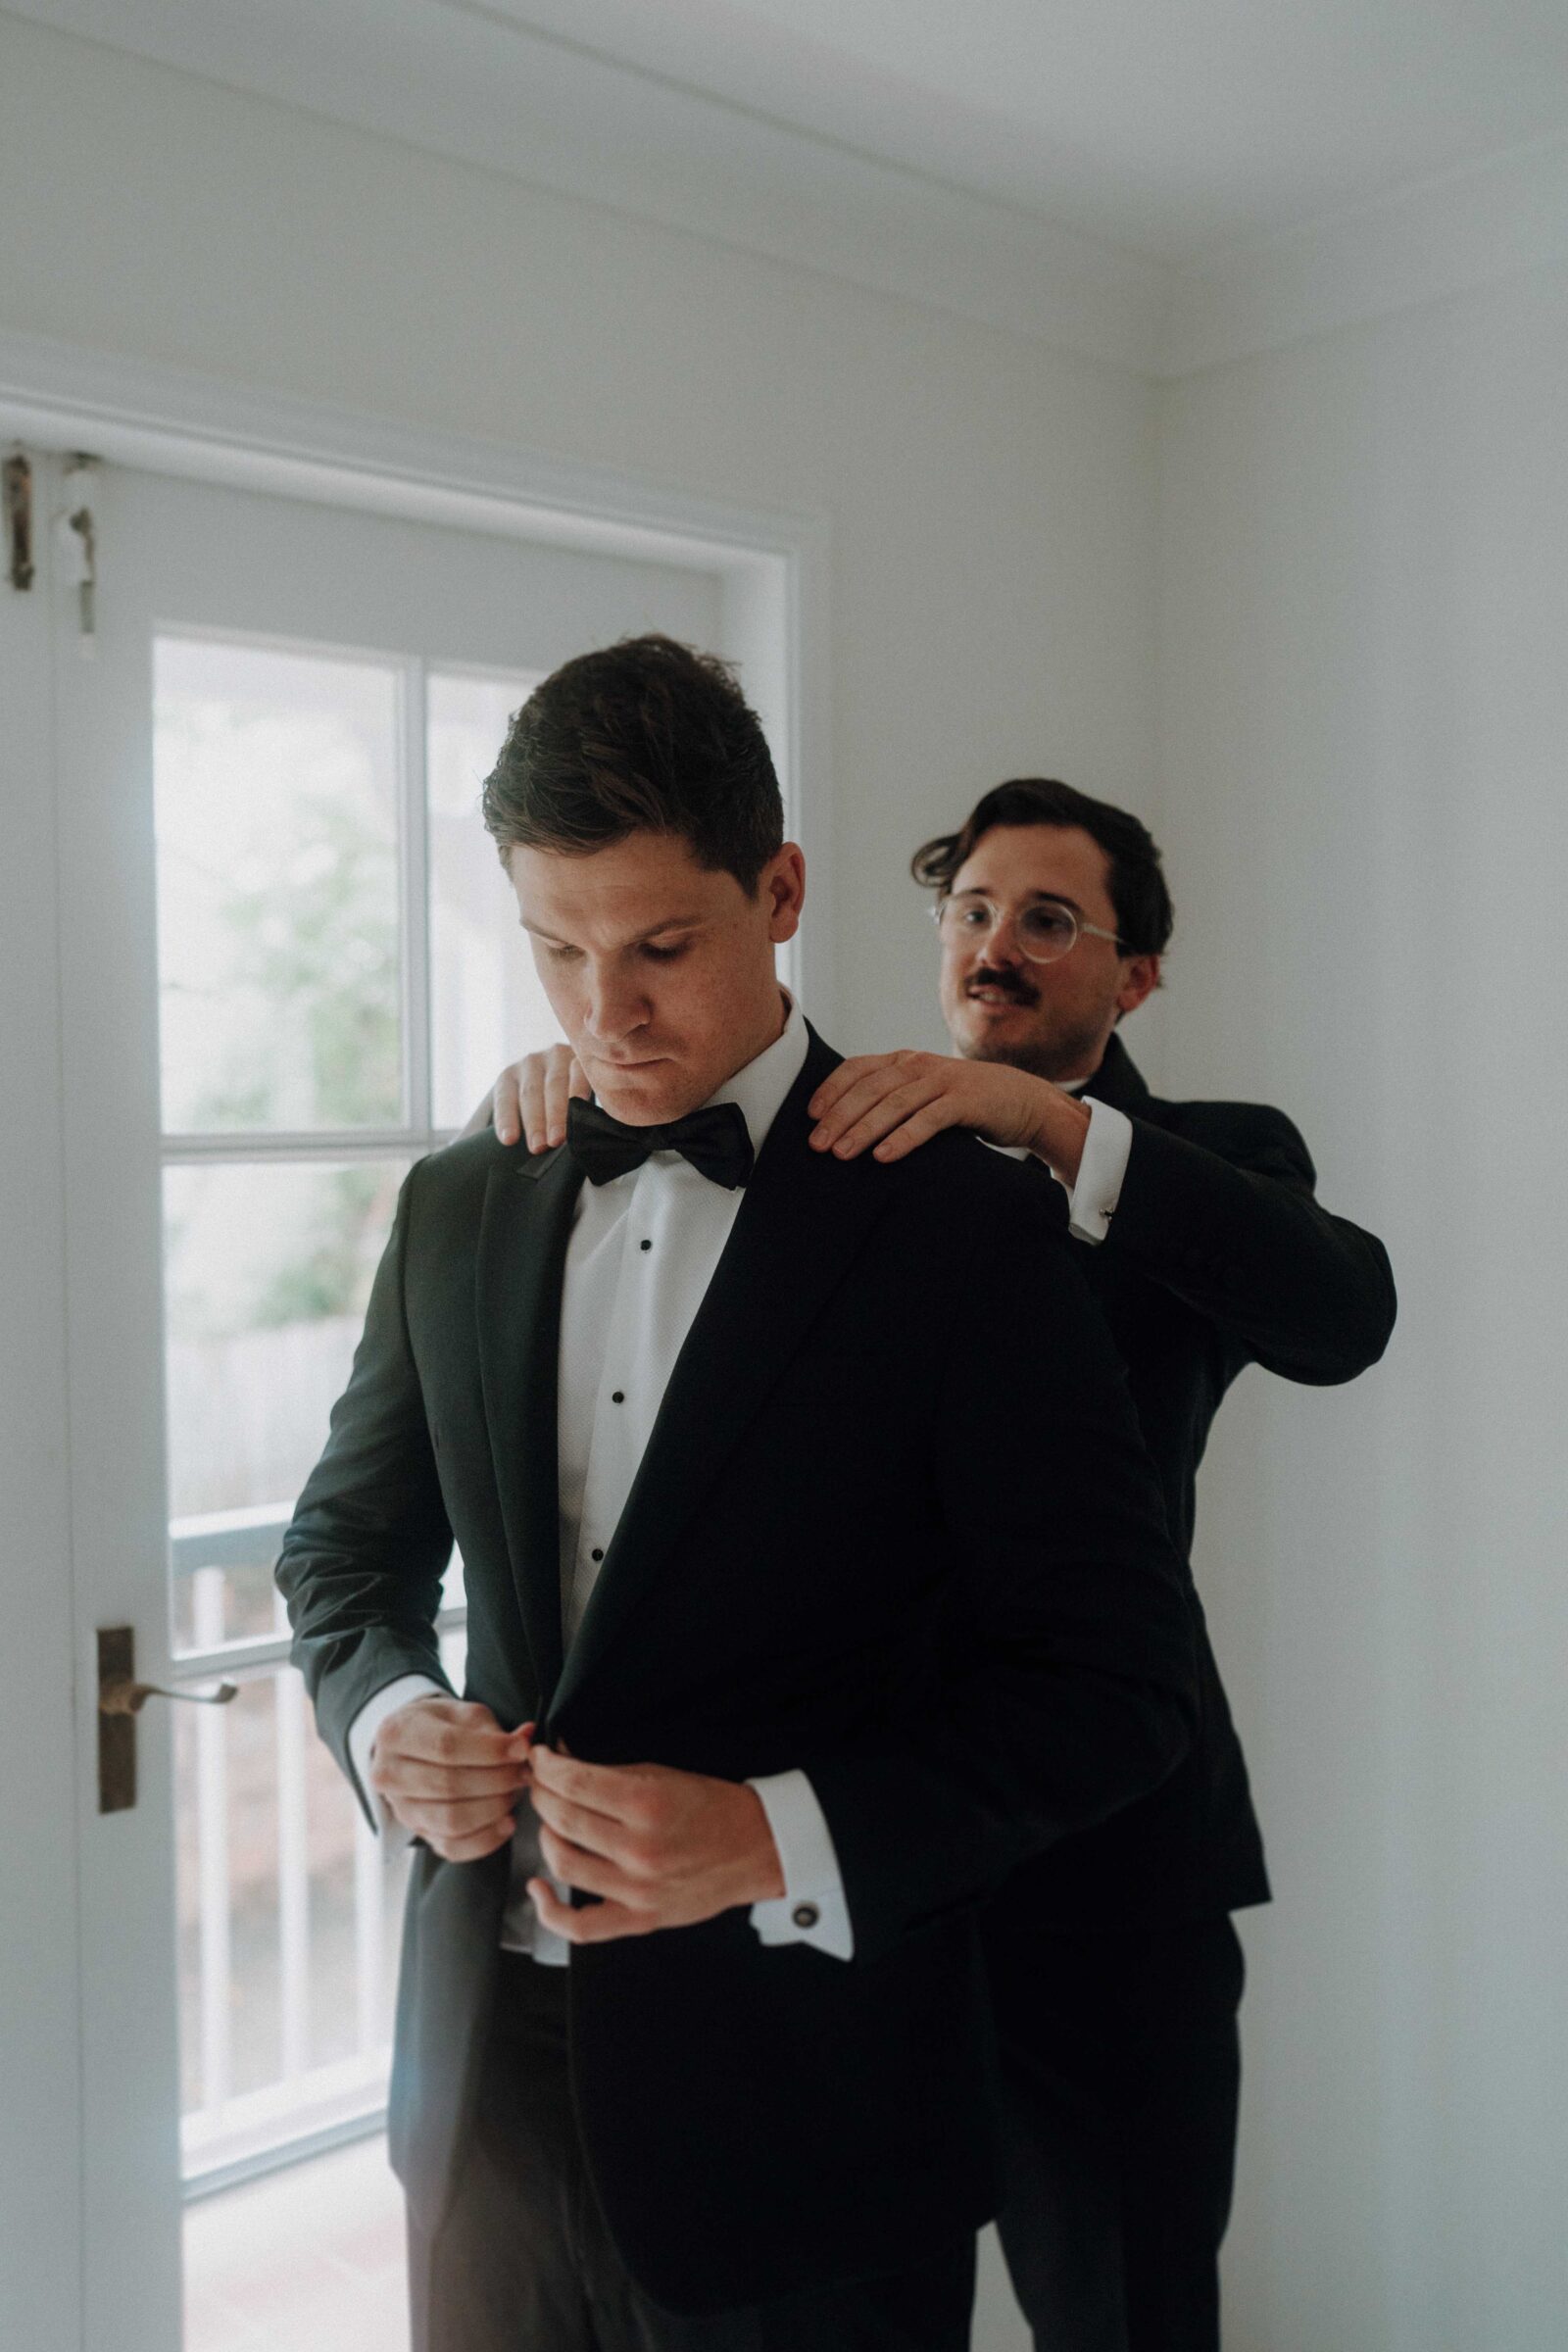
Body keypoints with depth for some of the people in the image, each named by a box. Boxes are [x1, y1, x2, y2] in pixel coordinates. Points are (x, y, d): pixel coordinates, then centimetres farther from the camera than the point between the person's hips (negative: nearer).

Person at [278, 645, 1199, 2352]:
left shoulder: (956, 1227, -12)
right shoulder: (457, 1205, 4)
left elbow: (1118, 1684, -12)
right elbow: (348, 1538, 15)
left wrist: (778, 1839, -22)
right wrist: (381, 1717, -6)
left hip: (800, 2103, -4)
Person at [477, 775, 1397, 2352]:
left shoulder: (1209, 1161, 1)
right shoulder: (847, 1155, 7)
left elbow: (1342, 1312, -21)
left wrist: (1051, 1119, -32)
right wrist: (567, 1079, -15)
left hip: (1105, 1864, -2)